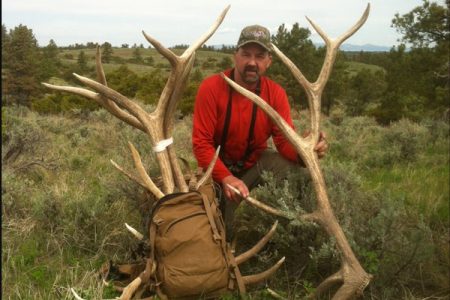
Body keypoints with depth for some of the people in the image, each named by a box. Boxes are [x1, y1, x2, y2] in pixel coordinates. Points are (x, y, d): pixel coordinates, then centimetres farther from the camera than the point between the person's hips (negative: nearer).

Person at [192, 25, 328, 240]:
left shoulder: (275, 93, -11)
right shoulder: (211, 87, -20)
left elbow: (285, 140, -16)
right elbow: (201, 142, -23)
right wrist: (226, 177, -38)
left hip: (256, 162, 2)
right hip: (219, 166, -2)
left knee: (295, 167, -26)